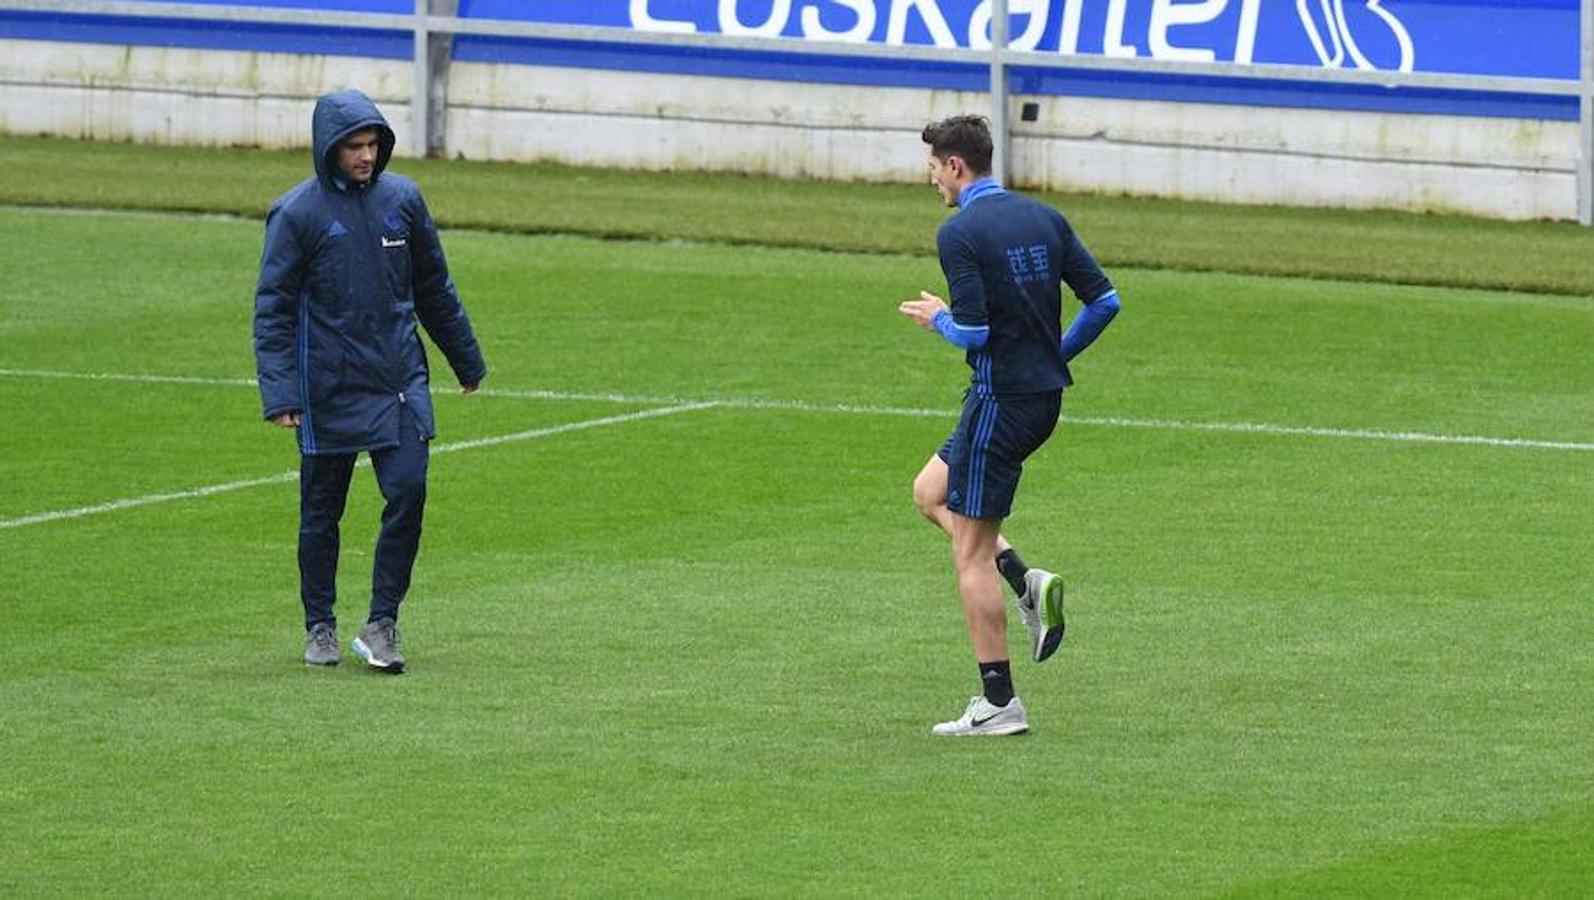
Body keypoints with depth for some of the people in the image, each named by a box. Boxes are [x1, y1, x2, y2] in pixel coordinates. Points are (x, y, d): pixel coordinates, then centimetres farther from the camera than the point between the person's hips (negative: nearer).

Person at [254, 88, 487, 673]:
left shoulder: (401, 199, 4)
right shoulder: (297, 213, -8)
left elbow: (434, 289, 16)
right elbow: (273, 309, -7)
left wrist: (466, 361, 23)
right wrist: (279, 394, -16)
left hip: (400, 380, 3)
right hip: (329, 388, -3)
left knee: (408, 492, -10)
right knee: (322, 511, 7)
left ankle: (382, 624, -1)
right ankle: (320, 626, 23)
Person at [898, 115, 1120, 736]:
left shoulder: (959, 233, -15)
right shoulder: (1043, 219, 7)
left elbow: (972, 332, -21)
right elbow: (1104, 299, 6)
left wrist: (937, 318, 1)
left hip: (1001, 399, -8)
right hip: (1046, 391, 8)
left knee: (971, 553, 0)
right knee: (931, 491, 24)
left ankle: (999, 703, 0)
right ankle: (1027, 584, 7)